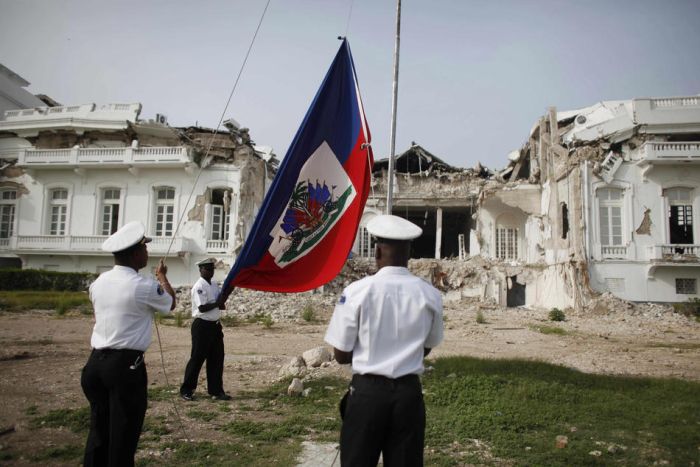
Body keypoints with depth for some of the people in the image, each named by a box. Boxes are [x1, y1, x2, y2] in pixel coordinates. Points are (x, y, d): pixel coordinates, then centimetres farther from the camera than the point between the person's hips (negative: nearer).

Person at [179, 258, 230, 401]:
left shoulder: (214, 284, 12)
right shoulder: (199, 286, -14)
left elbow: (221, 297, 15)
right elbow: (202, 308, -21)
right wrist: (217, 303, -14)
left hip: (215, 325, 8)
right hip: (202, 326, -8)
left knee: (217, 358, 10)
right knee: (197, 358, 1)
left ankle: (216, 390, 19)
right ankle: (186, 390, 15)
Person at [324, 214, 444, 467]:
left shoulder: (357, 291, -13)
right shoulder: (430, 295, -5)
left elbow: (341, 355, -6)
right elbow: (426, 349, 9)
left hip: (367, 391, -2)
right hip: (409, 392, 3)